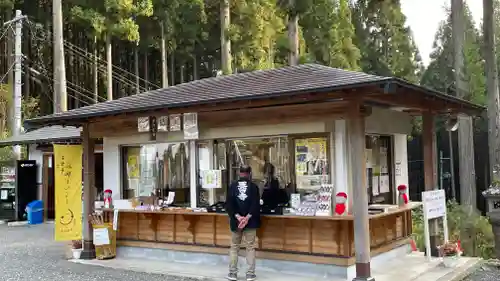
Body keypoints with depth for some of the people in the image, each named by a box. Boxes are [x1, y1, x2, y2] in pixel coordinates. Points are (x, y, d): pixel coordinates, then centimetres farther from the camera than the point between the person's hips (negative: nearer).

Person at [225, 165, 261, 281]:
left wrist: (237, 216, -12)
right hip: (250, 221, -1)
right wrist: (247, 217, -16)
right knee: (250, 247, 6)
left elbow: (229, 204, -8)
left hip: (236, 221, 1)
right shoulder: (254, 186, -4)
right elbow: (256, 204, -13)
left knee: (234, 247, 11)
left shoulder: (232, 186, -1)